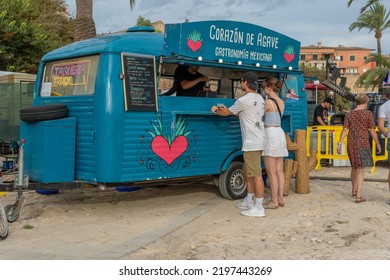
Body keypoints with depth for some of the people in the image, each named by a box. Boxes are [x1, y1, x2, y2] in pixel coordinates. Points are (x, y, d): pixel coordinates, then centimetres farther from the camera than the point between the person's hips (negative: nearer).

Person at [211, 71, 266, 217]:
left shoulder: (244, 100, -14)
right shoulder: (260, 98, 14)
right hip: (257, 141, 10)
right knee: (248, 172, 19)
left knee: (256, 175, -8)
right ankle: (249, 201, 29)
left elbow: (227, 113, 2)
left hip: (252, 143, -10)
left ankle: (259, 208, -6)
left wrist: (216, 111, 22)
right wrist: (225, 109, 30)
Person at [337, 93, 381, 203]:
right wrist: (378, 144, 4)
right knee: (361, 169, -5)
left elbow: (345, 130, -2)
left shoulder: (349, 114, 4)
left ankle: (354, 190, 37)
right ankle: (358, 196, -13)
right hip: (363, 143, -4)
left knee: (354, 166, 21)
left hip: (351, 143, 4)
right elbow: (372, 131, -6)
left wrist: (339, 143, -3)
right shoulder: (368, 114, -6)